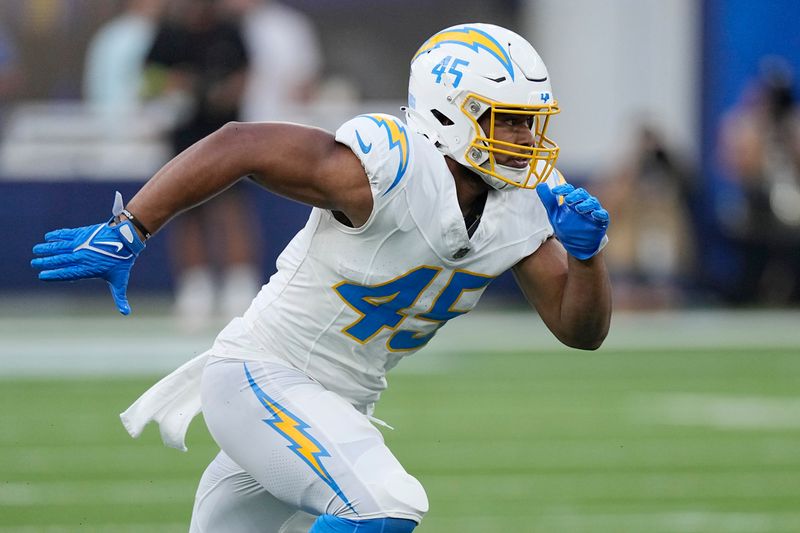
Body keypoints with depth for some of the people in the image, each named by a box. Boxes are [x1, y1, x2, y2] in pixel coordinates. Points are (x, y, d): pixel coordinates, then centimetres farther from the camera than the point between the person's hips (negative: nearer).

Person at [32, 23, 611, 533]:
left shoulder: (520, 213, -2)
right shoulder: (393, 173, -25)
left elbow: (581, 329, 4)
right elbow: (238, 145, -25)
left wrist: (585, 251, -16)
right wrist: (126, 233, -25)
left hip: (336, 409, 9)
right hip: (260, 380, -9)